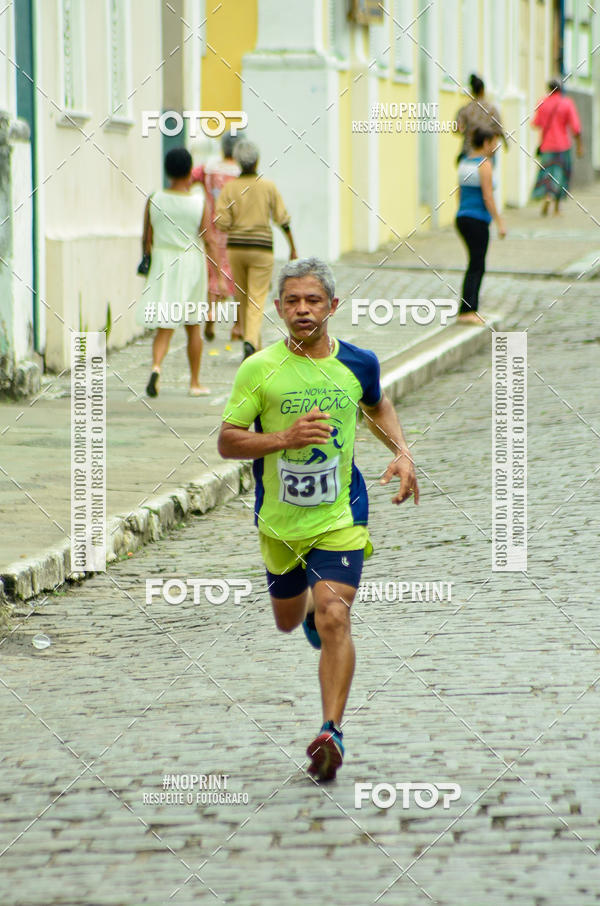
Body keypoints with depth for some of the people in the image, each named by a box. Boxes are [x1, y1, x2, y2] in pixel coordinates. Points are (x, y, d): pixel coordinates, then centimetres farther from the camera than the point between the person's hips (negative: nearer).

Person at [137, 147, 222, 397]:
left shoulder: (154, 201, -2)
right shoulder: (198, 203, -8)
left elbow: (147, 240, 3)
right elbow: (208, 241, -9)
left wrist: (147, 263, 17)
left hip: (162, 263, 1)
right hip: (192, 264, -1)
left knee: (165, 326, 2)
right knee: (192, 325, 14)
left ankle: (156, 366, -27)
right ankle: (195, 383, 21)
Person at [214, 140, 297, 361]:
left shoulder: (230, 187, -3)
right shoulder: (269, 186, -4)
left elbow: (221, 222, -9)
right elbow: (282, 219, -1)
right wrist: (293, 248, 8)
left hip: (236, 248, 2)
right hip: (261, 248, -2)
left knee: (243, 299, 17)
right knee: (257, 300, -4)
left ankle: (253, 346, 27)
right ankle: (251, 342, -27)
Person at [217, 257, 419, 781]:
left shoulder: (358, 363, -2)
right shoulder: (260, 369, -9)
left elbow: (377, 406, 21)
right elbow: (227, 442, -9)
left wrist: (402, 453, 5)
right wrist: (286, 438, -25)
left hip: (340, 518, -1)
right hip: (280, 521, 1)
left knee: (334, 620, -18)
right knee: (287, 621, 20)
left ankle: (332, 732, -18)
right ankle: (309, 601, 58)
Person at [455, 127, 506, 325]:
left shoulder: (464, 162, 12)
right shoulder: (484, 164, -12)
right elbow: (488, 197, -16)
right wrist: (500, 223, -13)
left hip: (463, 218, 8)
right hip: (478, 220, -8)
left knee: (476, 265, 15)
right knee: (476, 267, -6)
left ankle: (470, 308, 15)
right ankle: (466, 311, -10)